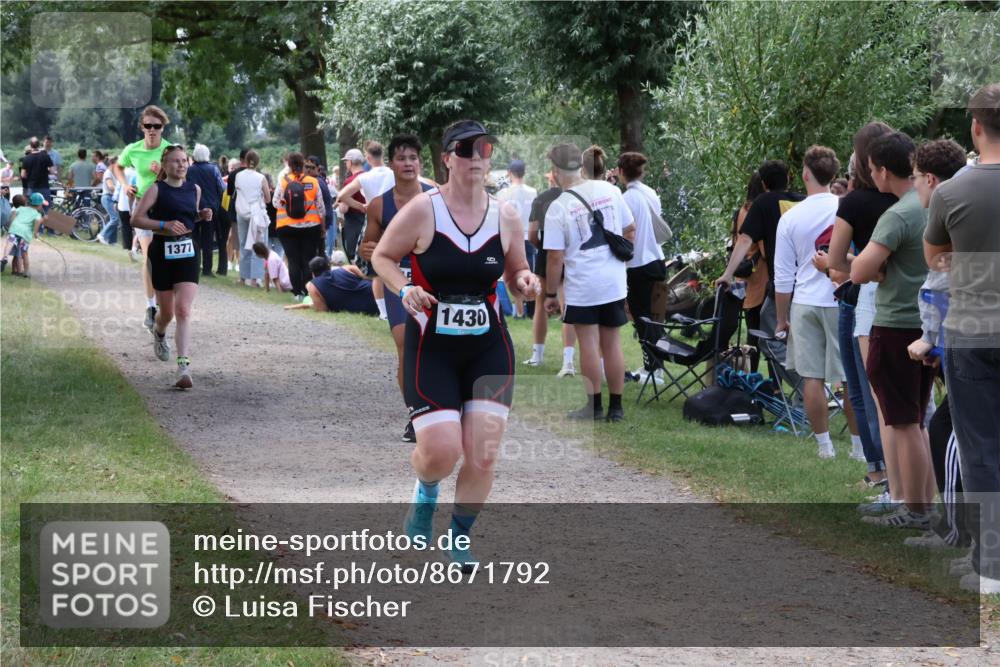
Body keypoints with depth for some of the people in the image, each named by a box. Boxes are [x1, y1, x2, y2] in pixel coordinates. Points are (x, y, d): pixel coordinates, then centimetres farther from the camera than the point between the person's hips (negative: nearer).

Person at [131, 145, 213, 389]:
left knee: (184, 311, -14)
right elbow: (136, 219, -8)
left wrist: (202, 215, 5)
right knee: (167, 312, 11)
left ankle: (184, 367, -22)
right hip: (162, 252, -2)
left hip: (188, 253, 2)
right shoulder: (157, 189, -4)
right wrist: (165, 225, -20)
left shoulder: (194, 189, 9)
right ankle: (159, 332, 50)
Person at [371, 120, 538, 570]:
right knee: (441, 453, -13)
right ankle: (425, 493, 25)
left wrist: (525, 281, -10)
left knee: (483, 457, -5)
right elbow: (382, 257, 2)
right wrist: (405, 289, -17)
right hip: (430, 348, -3)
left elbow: (516, 273, 13)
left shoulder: (506, 217, 0)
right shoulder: (422, 211, -10)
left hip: (489, 349, 3)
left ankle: (460, 537, 20)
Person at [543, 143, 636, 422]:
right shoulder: (609, 190, 0)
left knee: (588, 345, 5)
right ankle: (615, 406, 16)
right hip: (614, 281, 4)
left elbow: (555, 257, -11)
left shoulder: (558, 207, -12)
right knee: (612, 344, 11)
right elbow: (630, 229, 10)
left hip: (581, 285, -4)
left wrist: (550, 294, 0)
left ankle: (594, 406, 10)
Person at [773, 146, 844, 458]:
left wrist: (782, 319, 14)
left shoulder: (790, 219, 0)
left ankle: (824, 444, 10)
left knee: (812, 377, 7)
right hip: (844, 300, -1)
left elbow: (783, 277, 4)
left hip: (805, 303, 1)